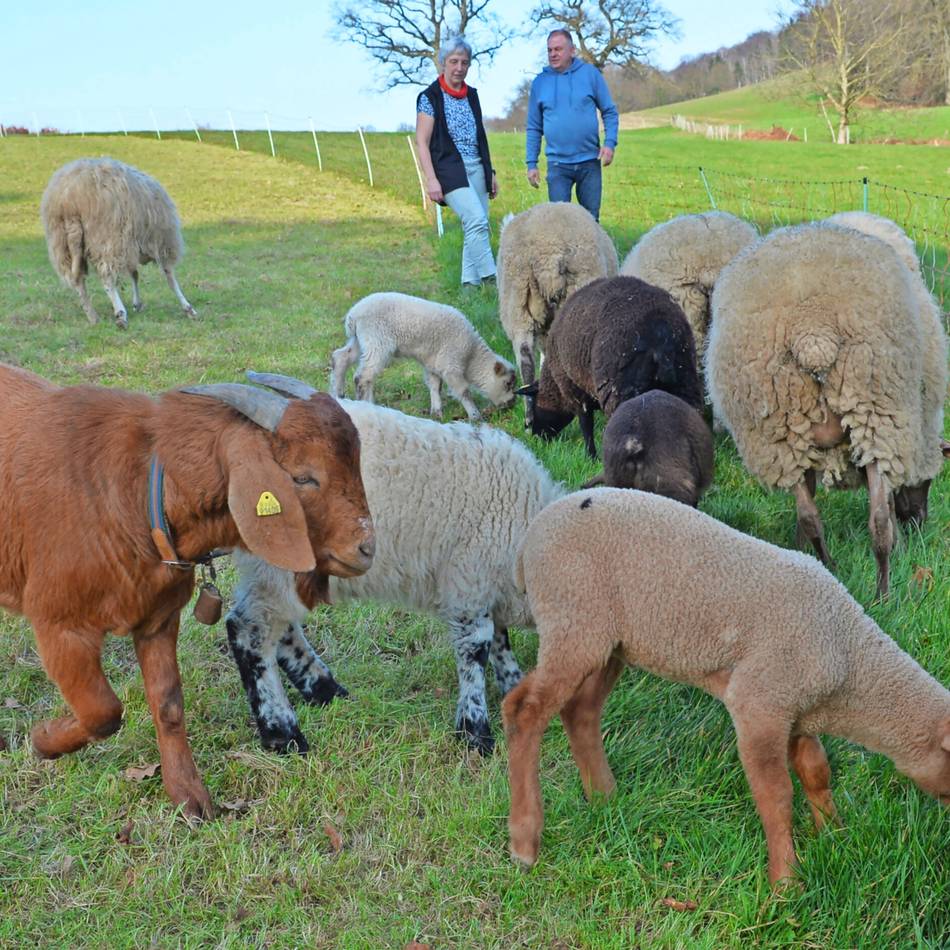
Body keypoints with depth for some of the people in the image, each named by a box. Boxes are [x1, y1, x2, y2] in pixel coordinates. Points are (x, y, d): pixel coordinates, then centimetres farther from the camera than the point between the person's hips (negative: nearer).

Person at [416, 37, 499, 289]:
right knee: (476, 221, -21)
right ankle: (490, 278, -20)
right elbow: (422, 142, -6)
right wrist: (431, 179, -15)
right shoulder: (430, 97, -3)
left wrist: (490, 172, 20)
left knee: (477, 228, 2)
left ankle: (470, 283, 8)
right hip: (451, 169, -6)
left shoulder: (471, 95, 15)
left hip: (476, 168, 7)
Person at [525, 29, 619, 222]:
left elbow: (609, 112, 4)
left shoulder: (590, 73, 1)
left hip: (590, 162, 0)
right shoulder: (540, 81, 4)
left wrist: (610, 142, -10)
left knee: (591, 218, 9)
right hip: (557, 164, 0)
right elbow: (534, 128, 8)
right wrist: (531, 163, 3)